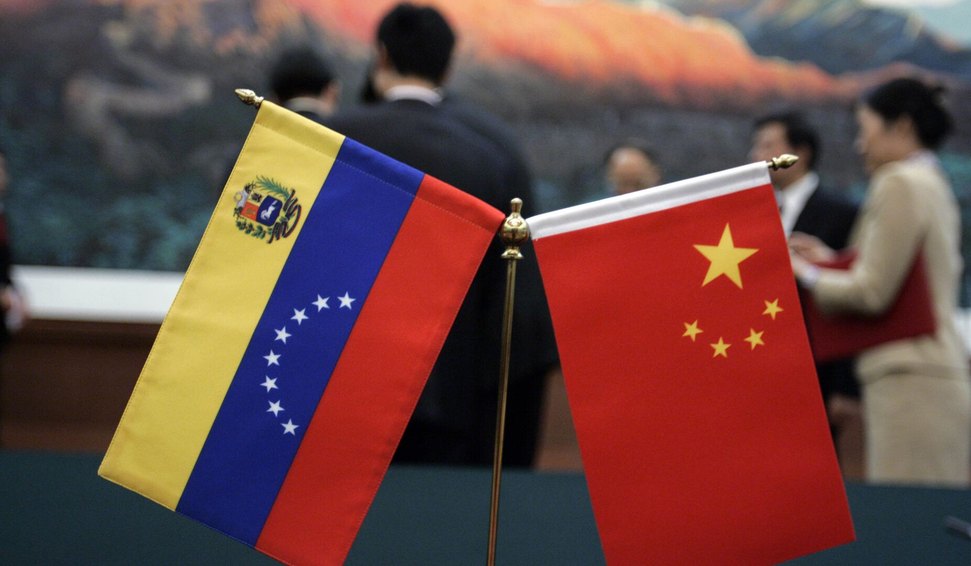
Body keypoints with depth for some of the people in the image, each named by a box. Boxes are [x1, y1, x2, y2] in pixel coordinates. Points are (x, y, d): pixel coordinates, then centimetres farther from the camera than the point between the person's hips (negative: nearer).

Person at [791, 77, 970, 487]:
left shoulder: (899, 183, -9)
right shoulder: (934, 184, 20)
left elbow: (872, 293, -13)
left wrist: (807, 274, 2)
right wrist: (833, 261, 20)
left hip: (909, 380, -9)